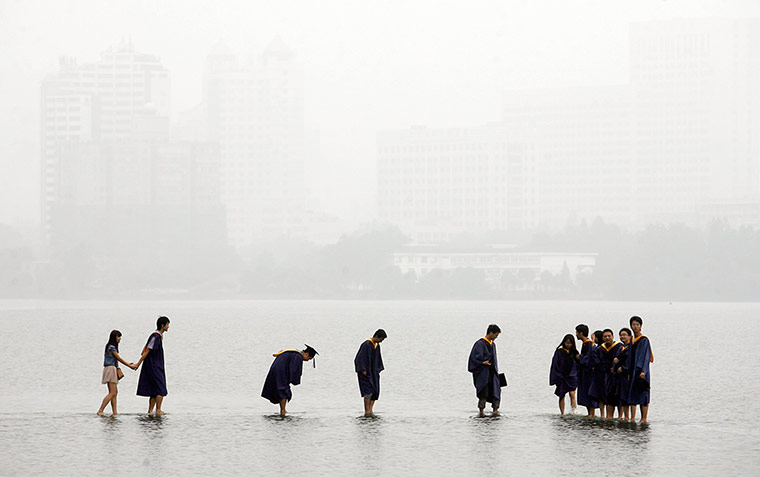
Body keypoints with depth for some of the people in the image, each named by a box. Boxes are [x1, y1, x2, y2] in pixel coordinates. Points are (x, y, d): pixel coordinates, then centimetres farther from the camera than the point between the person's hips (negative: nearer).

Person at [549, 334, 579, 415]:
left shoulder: (574, 352, 5)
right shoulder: (559, 352, -2)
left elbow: (578, 364, 13)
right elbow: (555, 365, -3)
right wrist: (556, 378, -8)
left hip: (571, 376, 1)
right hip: (561, 377, -1)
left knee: (572, 394, -14)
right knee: (562, 396, 4)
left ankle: (574, 411, -20)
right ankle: (562, 414, 11)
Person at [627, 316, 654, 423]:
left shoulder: (644, 340, -8)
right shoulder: (632, 341, 15)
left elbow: (646, 356, -15)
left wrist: (643, 371, -24)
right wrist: (629, 372, 16)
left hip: (641, 371, -7)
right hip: (633, 370, 7)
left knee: (643, 394, -5)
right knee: (632, 394, 4)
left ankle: (644, 419, -4)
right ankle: (632, 418, 6)